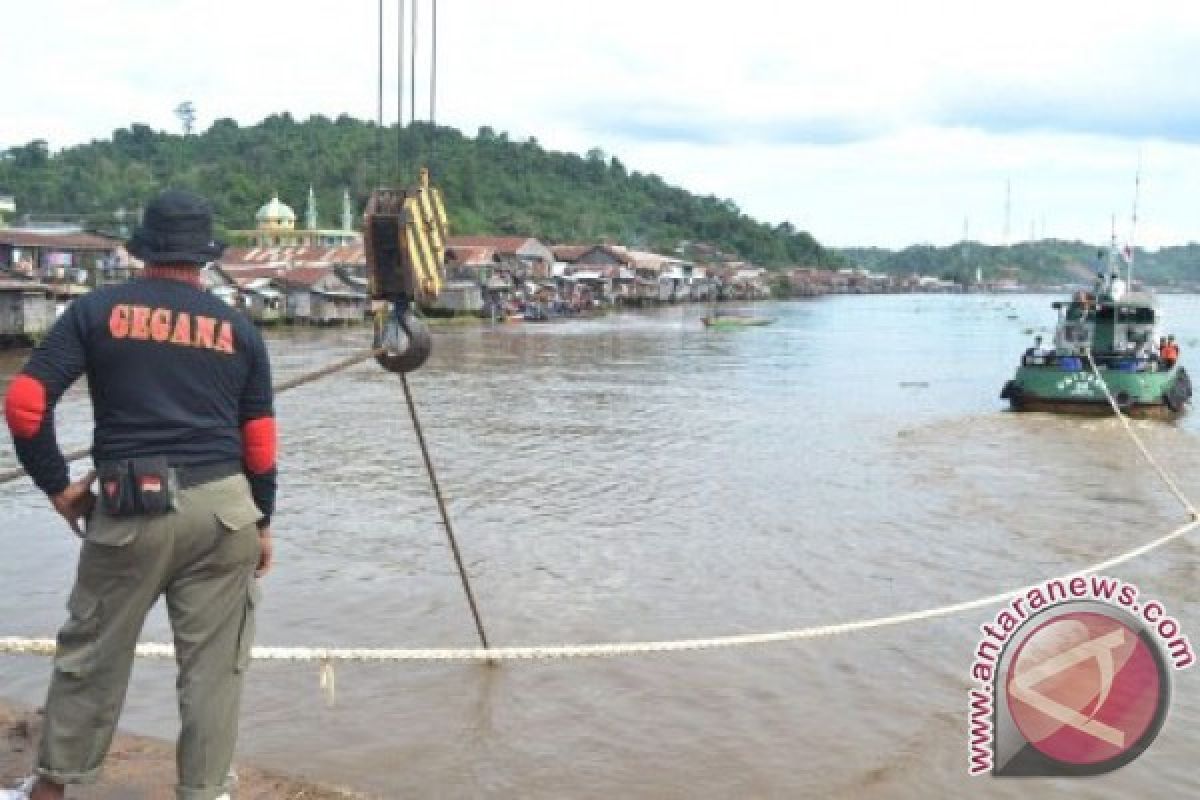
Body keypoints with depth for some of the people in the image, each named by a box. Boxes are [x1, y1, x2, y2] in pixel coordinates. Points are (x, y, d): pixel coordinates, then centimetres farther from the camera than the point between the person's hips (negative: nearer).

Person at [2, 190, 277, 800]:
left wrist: (56, 484, 6)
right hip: (222, 507, 1)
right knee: (213, 665, 9)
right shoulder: (238, 329, 8)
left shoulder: (97, 311, 4)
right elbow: (260, 443, 8)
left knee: (90, 654, 15)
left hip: (130, 510, 0)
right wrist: (262, 521, 17)